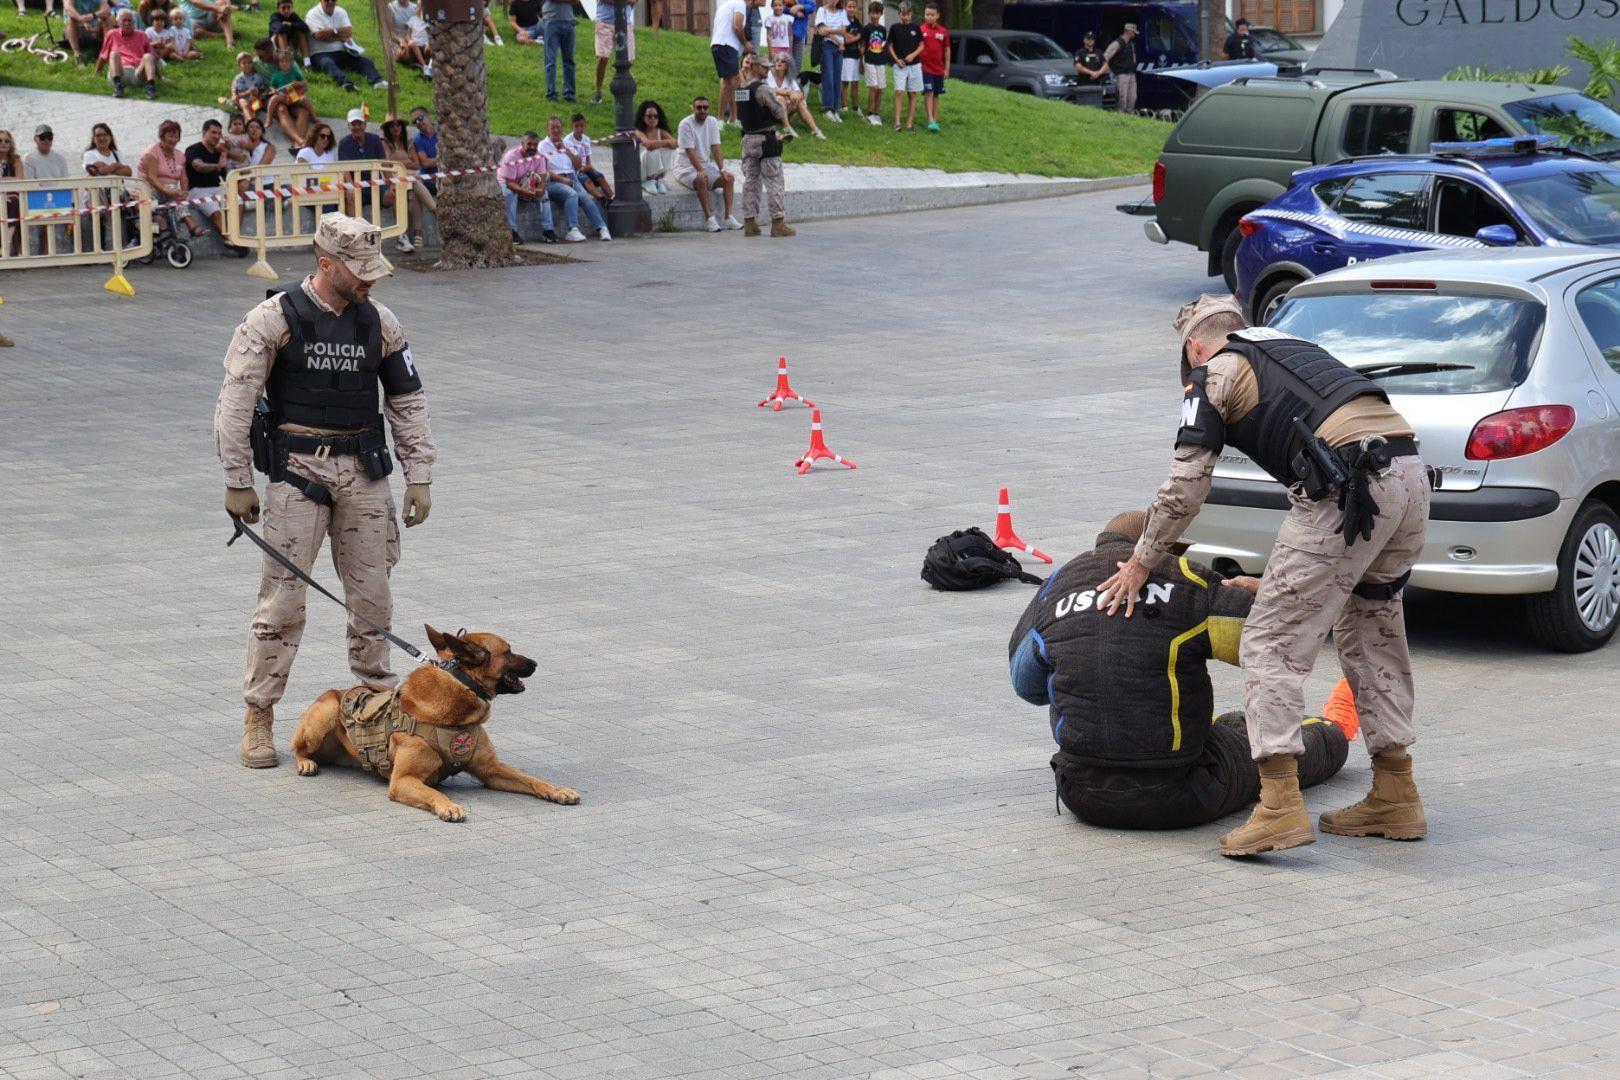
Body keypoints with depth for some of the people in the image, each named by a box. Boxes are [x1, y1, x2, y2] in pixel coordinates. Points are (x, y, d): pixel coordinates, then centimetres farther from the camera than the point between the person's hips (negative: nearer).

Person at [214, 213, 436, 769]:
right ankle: (258, 717, 5)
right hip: (297, 470, -4)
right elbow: (235, 403, -5)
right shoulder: (274, 320, -6)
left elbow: (407, 401, 14)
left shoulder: (379, 323, 6)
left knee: (372, 594, 6)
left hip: (364, 471, 4)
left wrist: (418, 476, 9)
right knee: (283, 597, -4)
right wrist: (238, 482, -8)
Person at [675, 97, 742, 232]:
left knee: (729, 178, -15)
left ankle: (729, 217, -17)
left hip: (706, 165, 6)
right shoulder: (685, 124, -15)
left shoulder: (712, 122, 2)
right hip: (686, 168, -6)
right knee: (702, 180, -35)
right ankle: (710, 219, -32)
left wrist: (722, 170, -14)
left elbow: (716, 148, -2)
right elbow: (690, 151, -22)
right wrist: (700, 171, -32)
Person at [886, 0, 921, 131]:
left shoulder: (916, 28, 3)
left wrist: (913, 55, -10)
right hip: (900, 65, -2)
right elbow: (890, 47, 6)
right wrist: (897, 59, -8)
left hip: (914, 65, 2)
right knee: (899, 92, -13)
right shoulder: (894, 28, 1)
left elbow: (921, 46, 7)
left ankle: (910, 123, 8)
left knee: (912, 94, 3)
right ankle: (897, 122, -14)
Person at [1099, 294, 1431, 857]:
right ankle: (1395, 795, 25)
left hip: (1349, 491, -8)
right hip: (1411, 474, 8)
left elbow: (1185, 488, 4)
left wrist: (1140, 564, 18)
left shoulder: (1215, 373, 12)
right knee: (1372, 635, 22)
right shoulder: (1292, 348, 34)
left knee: (1271, 642, -1)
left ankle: (1280, 805, -8)